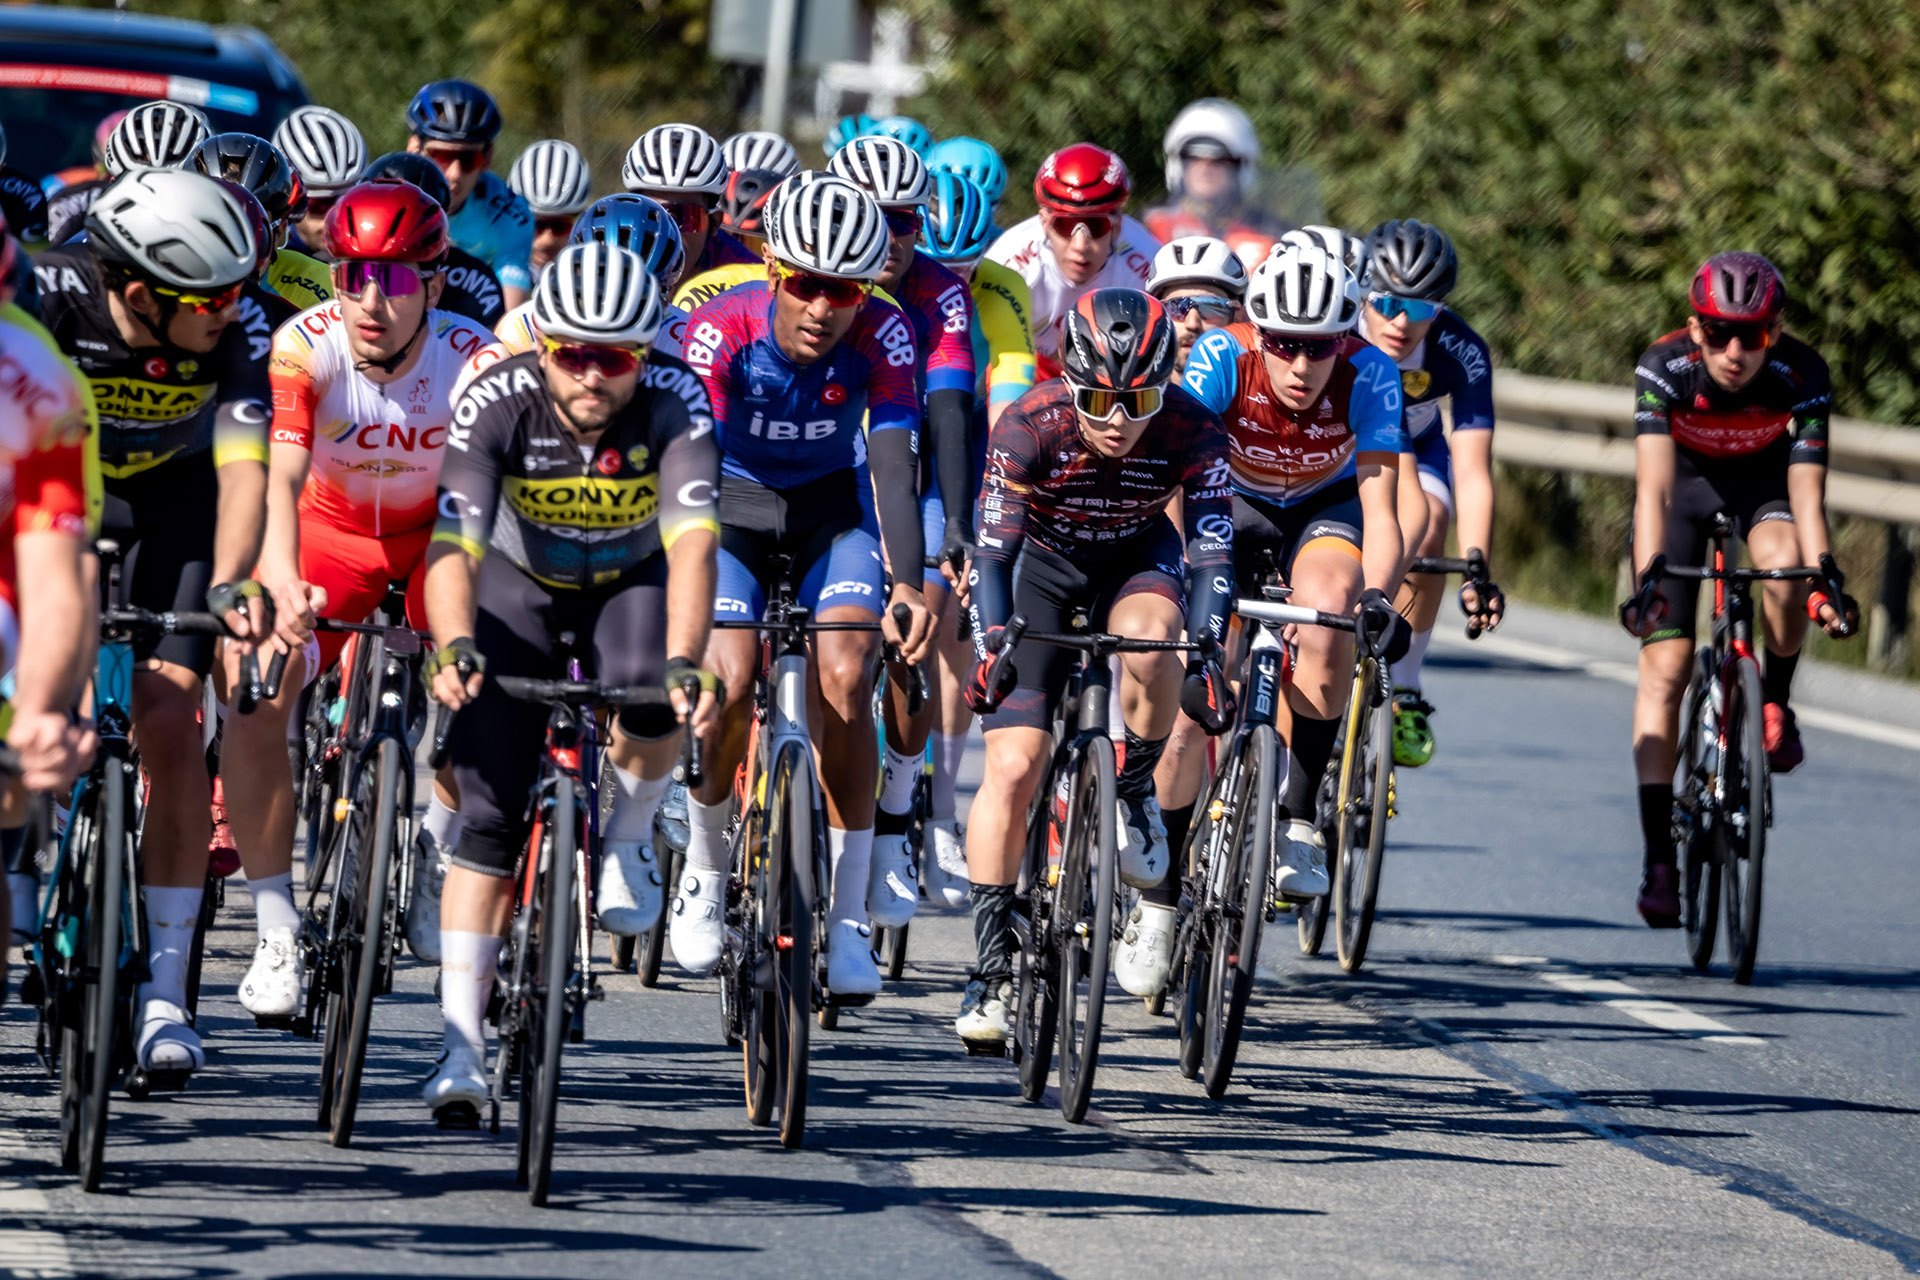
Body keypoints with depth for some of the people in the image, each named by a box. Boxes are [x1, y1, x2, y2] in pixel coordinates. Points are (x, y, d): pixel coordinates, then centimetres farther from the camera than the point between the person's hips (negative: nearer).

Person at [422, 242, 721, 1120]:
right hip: (520, 586, 0)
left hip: (633, 583, 0)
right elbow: (453, 544, -39)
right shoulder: (497, 402, -30)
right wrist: (453, 647, -58)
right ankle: (461, 1047, -10)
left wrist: (685, 664, -58)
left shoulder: (674, 403, -30)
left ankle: (627, 835, 0)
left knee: (648, 702, -34)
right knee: (488, 816, -11)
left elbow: (692, 539, -42)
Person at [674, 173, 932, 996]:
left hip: (832, 504, 1)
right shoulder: (721, 329, -30)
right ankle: (703, 881, 6)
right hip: (736, 498, -1)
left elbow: (893, 470, -31)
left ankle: (847, 919, -9)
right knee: (730, 680, -20)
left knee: (845, 681, -19)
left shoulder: (883, 336, -25)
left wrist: (908, 584, -46)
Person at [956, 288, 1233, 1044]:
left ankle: (1134, 793, -8)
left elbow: (1212, 553, -29)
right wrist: (991, 643, -45)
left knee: (1149, 639, -37)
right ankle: (992, 968, -6)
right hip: (1042, 564, -1)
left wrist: (1206, 647, -44)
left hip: (1138, 560, 1)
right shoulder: (1028, 428, -30)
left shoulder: (1192, 435, -27)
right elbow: (994, 549, -30)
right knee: (1012, 767, -14)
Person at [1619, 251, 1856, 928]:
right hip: (1685, 482, 0)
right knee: (1665, 663, -10)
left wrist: (1827, 576, -51)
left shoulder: (1803, 376, -31)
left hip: (1762, 480, 0)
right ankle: (1659, 858, -7)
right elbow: (1655, 487, -41)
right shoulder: (1664, 368, -34)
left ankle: (1775, 702, -6)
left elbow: (1807, 493, -35)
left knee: (1784, 564, -35)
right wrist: (1649, 578, -54)